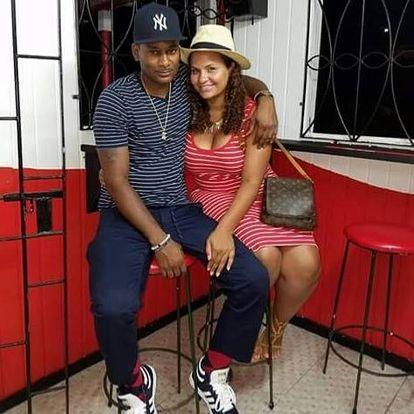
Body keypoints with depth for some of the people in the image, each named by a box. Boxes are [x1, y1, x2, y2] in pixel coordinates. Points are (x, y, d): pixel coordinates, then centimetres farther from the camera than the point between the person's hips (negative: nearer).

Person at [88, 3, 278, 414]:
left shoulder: (185, 82, 6)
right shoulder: (115, 100, -8)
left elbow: (237, 78, 24)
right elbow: (116, 182, -11)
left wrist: (264, 98, 1)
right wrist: (160, 241, -18)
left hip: (181, 209, 5)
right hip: (127, 214, -4)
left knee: (254, 279, -14)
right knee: (114, 307, -30)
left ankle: (212, 372, 12)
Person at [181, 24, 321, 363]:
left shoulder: (254, 114, -12)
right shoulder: (187, 113, -5)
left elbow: (251, 181, -15)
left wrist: (225, 229, -27)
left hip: (260, 198, 1)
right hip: (213, 199, 0)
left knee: (305, 263, -20)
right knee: (265, 256, -26)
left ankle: (277, 328, 12)